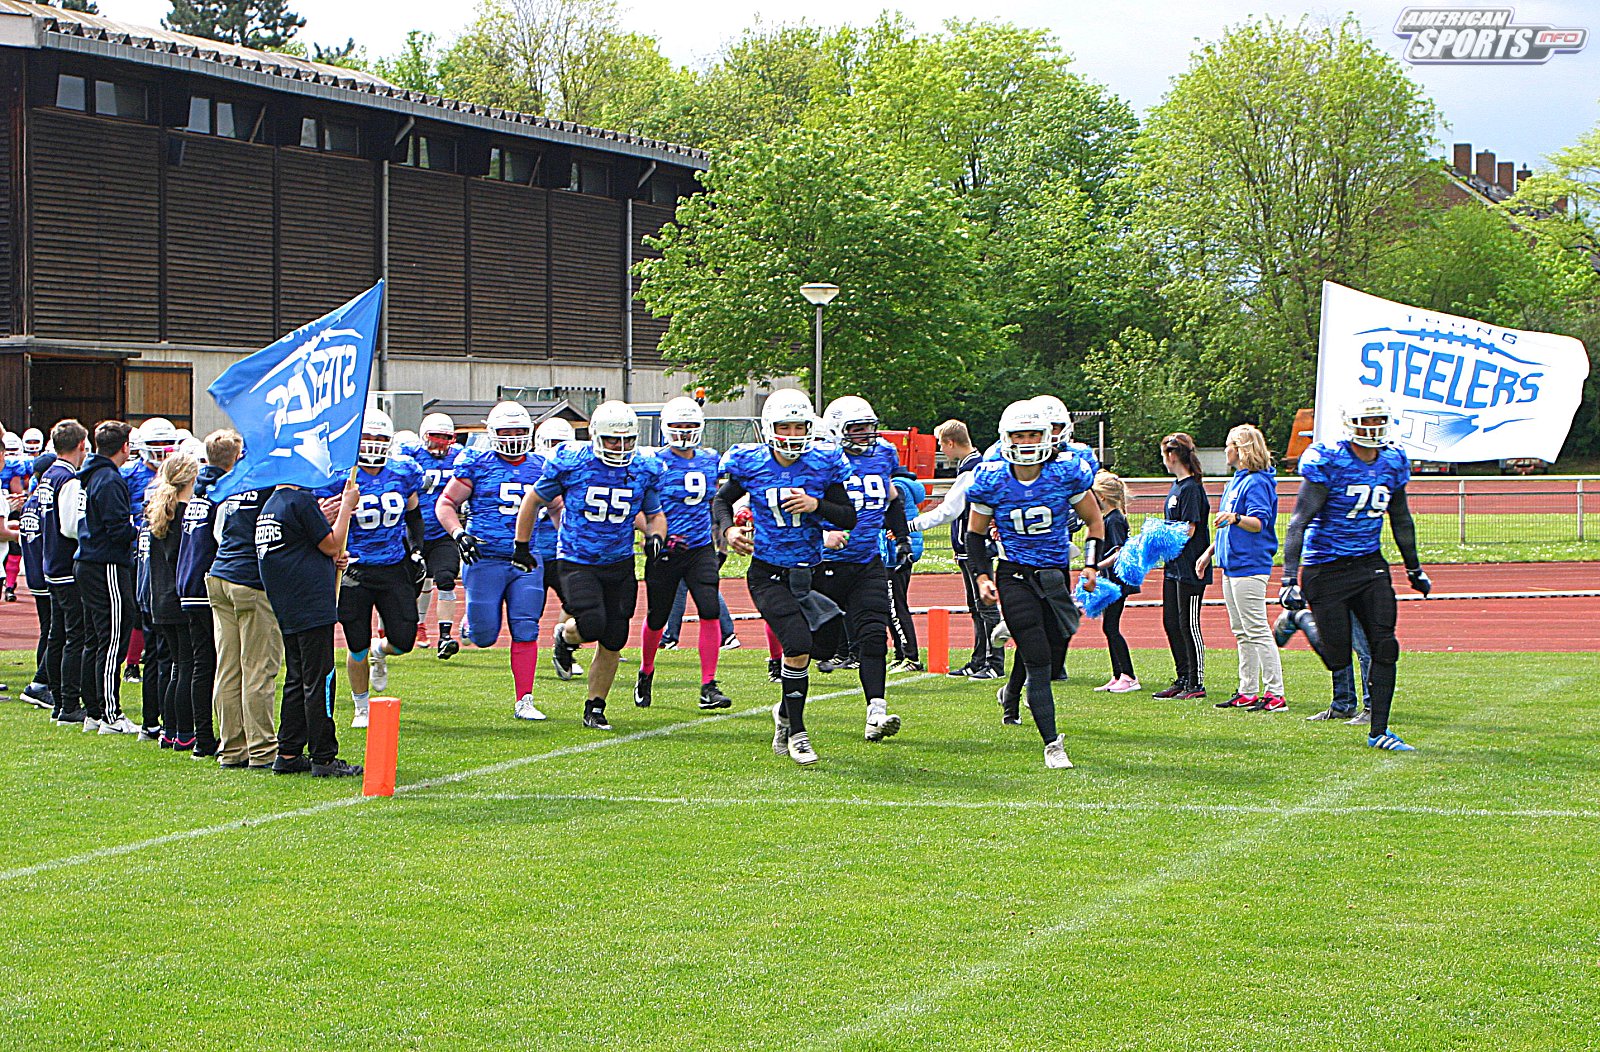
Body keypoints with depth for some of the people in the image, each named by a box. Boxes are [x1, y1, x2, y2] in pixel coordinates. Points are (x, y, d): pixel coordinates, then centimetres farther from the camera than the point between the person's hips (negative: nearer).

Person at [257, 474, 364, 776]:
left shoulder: (269, 506, 15)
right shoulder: (301, 501, -13)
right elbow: (331, 545, -7)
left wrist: (331, 558, 10)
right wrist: (346, 506, 1)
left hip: (286, 612, 9)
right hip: (312, 604, -9)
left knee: (297, 680, 15)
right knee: (319, 681, -5)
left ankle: (288, 755, 16)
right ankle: (323, 757, -3)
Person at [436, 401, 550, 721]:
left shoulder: (540, 468, 10)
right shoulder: (477, 464, 0)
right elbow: (445, 504, 4)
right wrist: (459, 534, -12)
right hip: (486, 559, -2)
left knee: (525, 632, -5)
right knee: (485, 636, -1)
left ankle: (524, 700, 1)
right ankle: (471, 626, 36)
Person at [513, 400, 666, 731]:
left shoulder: (645, 470, -1)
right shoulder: (570, 463, -11)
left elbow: (654, 514, 15)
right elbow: (533, 501, 3)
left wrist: (655, 536, -8)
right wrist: (522, 547, 7)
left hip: (619, 565, 4)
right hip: (576, 562, -4)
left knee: (613, 642, 3)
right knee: (592, 625, -23)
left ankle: (594, 709, 20)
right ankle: (564, 637, 14)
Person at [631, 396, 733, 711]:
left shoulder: (710, 460, 8)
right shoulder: (654, 463, -8)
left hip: (701, 548, 3)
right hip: (665, 553, -3)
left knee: (710, 611, -15)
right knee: (657, 618, 8)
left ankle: (708, 686, -11)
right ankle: (646, 673, 36)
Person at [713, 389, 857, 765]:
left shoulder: (823, 464, -2)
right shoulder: (751, 463, -5)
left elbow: (849, 516, 1)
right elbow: (721, 501, 12)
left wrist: (816, 505, -16)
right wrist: (728, 529, -7)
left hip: (807, 571, 3)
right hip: (767, 574, -3)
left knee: (815, 645, 10)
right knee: (798, 645, -18)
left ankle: (785, 712, 40)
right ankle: (795, 732, -2)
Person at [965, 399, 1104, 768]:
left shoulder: (1067, 474, -8)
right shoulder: (992, 482, -8)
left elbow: (1095, 523, 7)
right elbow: (975, 534, 7)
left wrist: (1091, 565, -5)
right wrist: (982, 577, -5)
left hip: (1056, 573, 2)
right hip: (1014, 575, -2)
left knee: (1053, 655, 9)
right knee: (1039, 661, -12)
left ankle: (1012, 692, 43)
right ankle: (1052, 744, -7)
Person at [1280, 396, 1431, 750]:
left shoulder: (1393, 463, 4)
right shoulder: (1328, 461, -15)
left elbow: (1401, 520, 19)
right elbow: (1299, 521, -17)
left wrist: (1414, 569, 26)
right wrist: (1290, 578, -24)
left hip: (1370, 565, 5)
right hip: (1326, 570, -5)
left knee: (1384, 648, -4)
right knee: (1338, 660, -1)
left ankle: (1378, 732, 4)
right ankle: (1301, 621, 33)